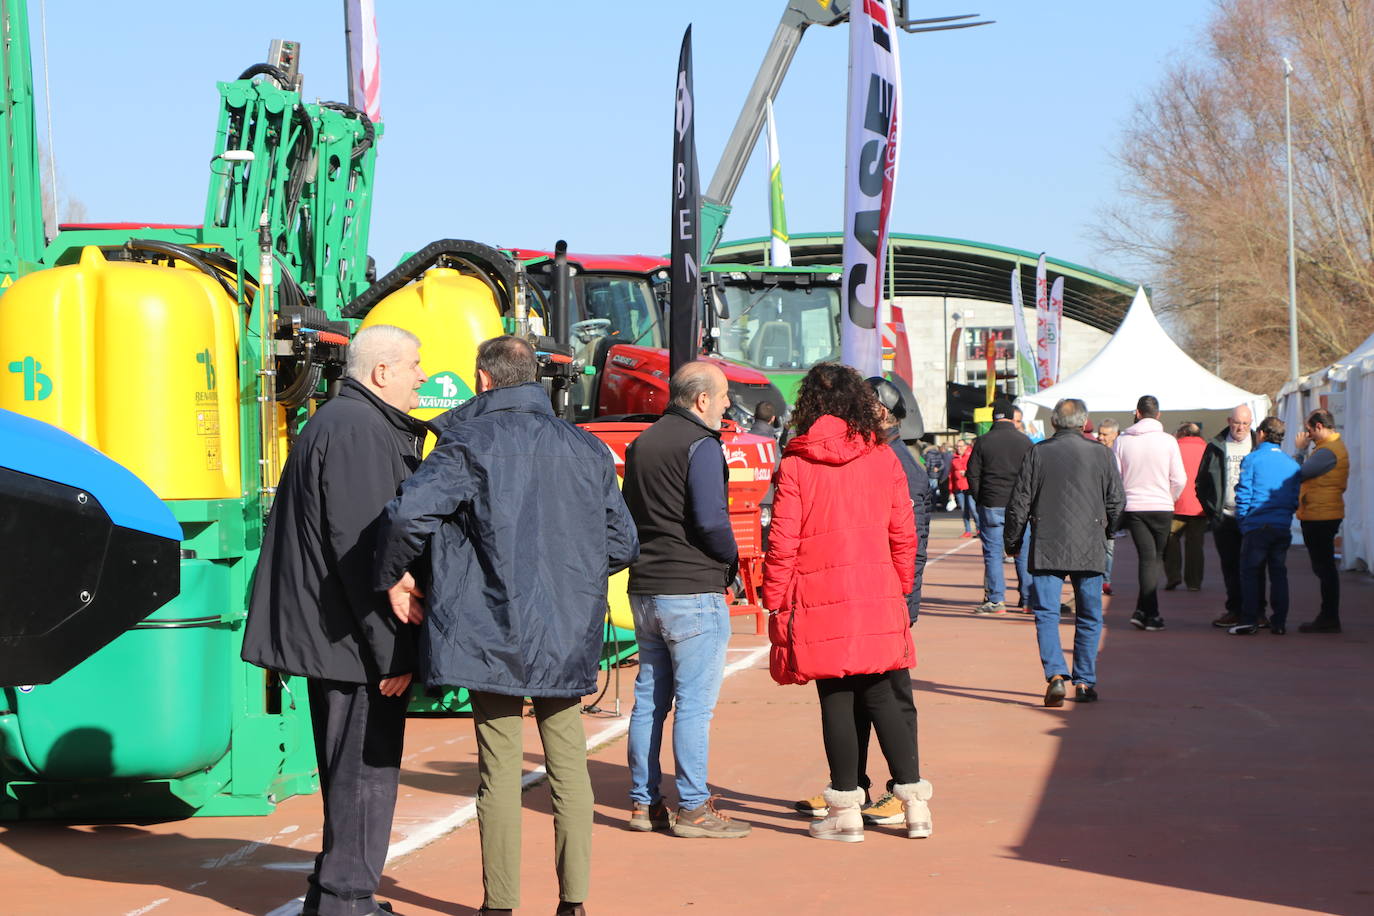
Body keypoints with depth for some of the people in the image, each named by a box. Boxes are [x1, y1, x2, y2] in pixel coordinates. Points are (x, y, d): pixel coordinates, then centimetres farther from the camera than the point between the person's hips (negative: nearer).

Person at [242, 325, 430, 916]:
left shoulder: (333, 423, 18)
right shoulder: (359, 430, -16)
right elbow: (363, 549, -22)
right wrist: (392, 651, -21)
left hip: (328, 635, 11)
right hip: (355, 635, -11)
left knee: (347, 768, 17)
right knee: (367, 767, -4)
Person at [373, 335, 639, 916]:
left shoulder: (469, 443, -7)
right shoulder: (586, 448, 7)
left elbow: (409, 513, -21)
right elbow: (623, 544, 12)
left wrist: (394, 577, -5)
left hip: (491, 632, -3)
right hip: (568, 638, 4)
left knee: (499, 769, 3)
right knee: (568, 764, 11)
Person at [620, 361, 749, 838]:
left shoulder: (641, 443, 15)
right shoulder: (700, 445, -12)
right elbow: (710, 518, -20)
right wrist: (732, 558, -4)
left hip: (644, 588, 8)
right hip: (693, 590, -8)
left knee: (649, 697, 12)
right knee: (695, 701, -4)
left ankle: (643, 802, 16)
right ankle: (694, 809, -3)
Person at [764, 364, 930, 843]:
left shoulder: (795, 465, -5)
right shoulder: (884, 459, 3)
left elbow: (783, 542, -6)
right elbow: (904, 535, 6)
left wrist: (775, 604, 2)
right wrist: (900, 588, 18)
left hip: (821, 602, -2)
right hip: (879, 600, 3)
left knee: (836, 701, 3)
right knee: (886, 698, 9)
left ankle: (845, 809, 6)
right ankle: (913, 800, 9)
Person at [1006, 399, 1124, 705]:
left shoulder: (1038, 453, -1)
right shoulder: (1101, 455, 1)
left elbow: (1019, 502, 1)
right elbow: (1116, 502, 6)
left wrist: (1013, 542, 13)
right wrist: (1106, 531, 25)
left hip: (1046, 549, -1)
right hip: (1089, 549, 1)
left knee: (1046, 613, 0)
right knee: (1089, 617, 12)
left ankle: (1055, 674, -18)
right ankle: (1085, 682, 13)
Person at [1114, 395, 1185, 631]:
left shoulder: (1122, 441, 0)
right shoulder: (1168, 441, -5)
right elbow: (1179, 479, -4)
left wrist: (1120, 504, 17)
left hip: (1133, 507, 1)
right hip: (1161, 507, -1)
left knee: (1147, 558, 4)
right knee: (1154, 558, 9)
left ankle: (1145, 612, -4)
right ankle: (1148, 613, 6)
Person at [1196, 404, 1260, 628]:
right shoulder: (1216, 447, 7)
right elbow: (1202, 481, 10)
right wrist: (1211, 510, 1)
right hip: (1224, 517, 2)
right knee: (1229, 566, 5)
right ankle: (1235, 610, 11)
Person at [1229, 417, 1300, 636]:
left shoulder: (1253, 459, -5)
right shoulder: (1292, 464, 7)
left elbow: (1243, 494, -7)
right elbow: (1296, 499, 9)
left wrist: (1242, 522, 2)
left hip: (1257, 526, -4)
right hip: (1283, 527, 4)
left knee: (1250, 573, 2)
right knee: (1278, 574, 9)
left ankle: (1249, 620, -3)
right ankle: (1279, 622, 8)